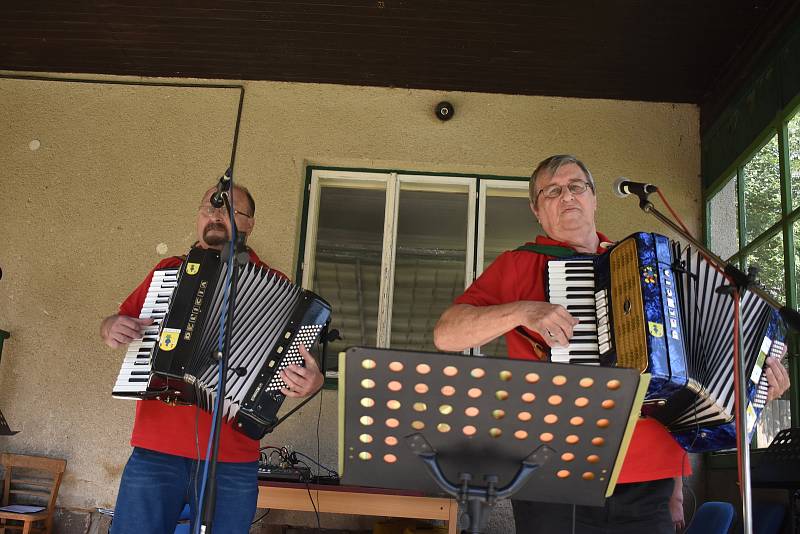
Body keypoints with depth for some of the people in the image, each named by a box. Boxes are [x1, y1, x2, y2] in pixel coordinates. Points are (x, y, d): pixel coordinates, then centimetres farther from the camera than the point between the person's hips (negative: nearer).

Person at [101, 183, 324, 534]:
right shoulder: (169, 270, 12)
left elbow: (302, 358, 3)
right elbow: (115, 323, 22)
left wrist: (313, 382, -20)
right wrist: (113, 328, -1)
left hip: (233, 460, -2)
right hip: (155, 450, 2)